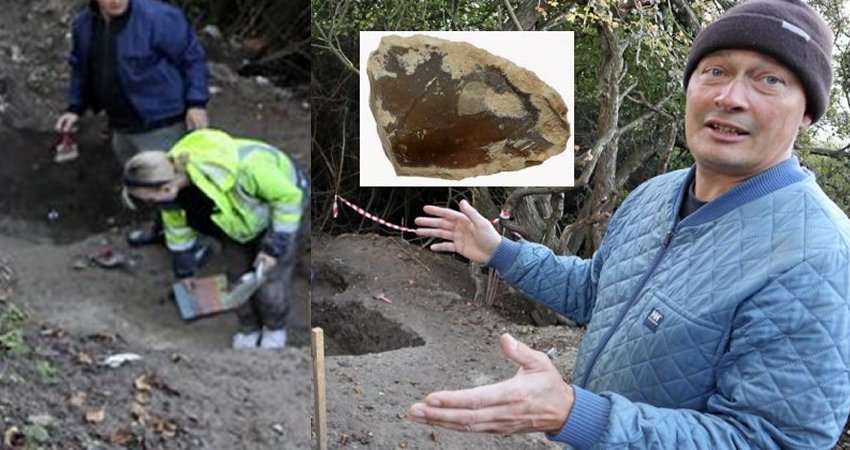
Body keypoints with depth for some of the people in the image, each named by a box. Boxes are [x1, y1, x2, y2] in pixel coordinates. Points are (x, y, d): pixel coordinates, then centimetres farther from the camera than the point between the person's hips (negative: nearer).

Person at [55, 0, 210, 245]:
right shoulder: (84, 24, -1)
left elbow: (192, 57, -16)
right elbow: (80, 66, 16)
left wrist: (196, 103, -19)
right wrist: (75, 107, 12)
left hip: (161, 124, -8)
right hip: (122, 124, 8)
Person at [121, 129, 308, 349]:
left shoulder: (242, 167, -47)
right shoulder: (169, 174, -26)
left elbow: (288, 196, -29)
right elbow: (176, 223, -4)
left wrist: (275, 247, -26)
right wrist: (184, 270, 8)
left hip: (278, 196, -5)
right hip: (235, 212, 5)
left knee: (269, 277, -1)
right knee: (238, 275, 9)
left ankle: (275, 327, 29)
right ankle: (249, 328, 36)